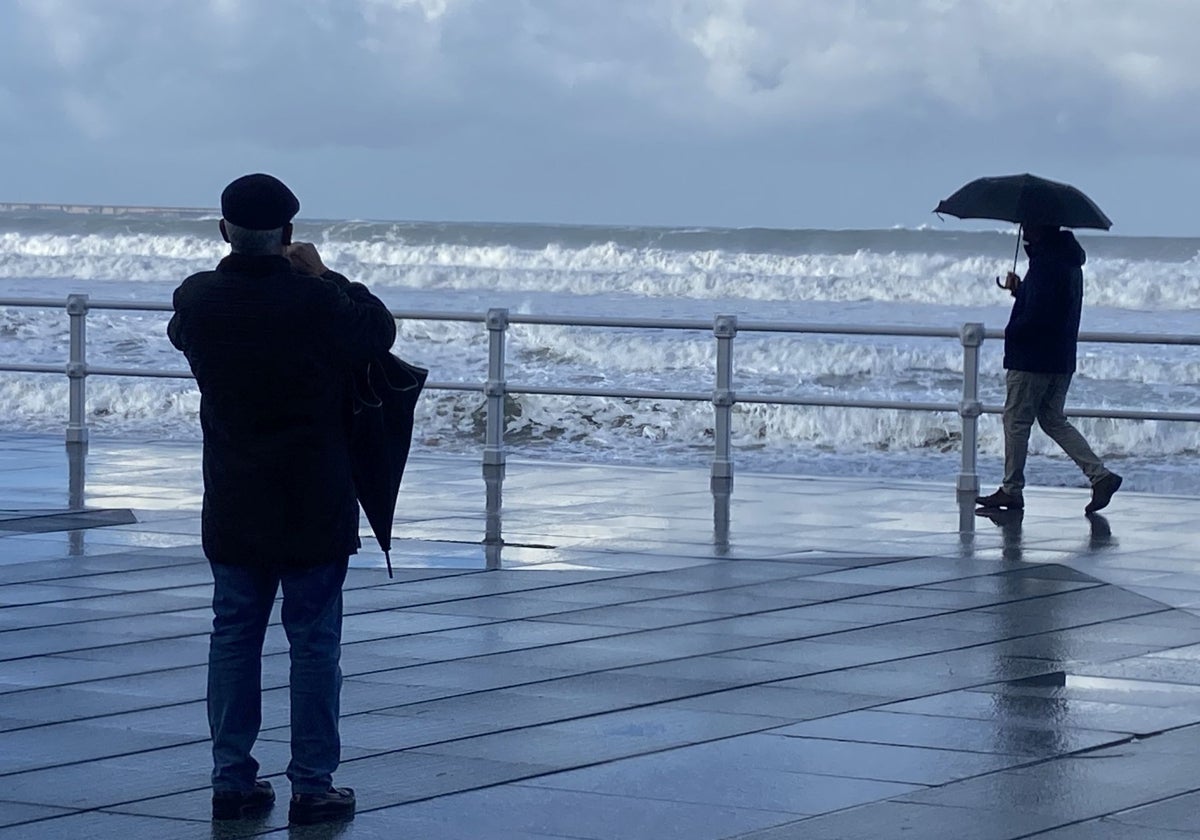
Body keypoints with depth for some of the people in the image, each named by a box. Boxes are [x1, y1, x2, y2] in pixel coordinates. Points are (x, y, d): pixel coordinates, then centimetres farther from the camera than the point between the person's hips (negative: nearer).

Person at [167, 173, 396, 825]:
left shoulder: (197, 300, -7)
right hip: (313, 512, -4)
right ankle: (313, 788, 7)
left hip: (232, 510, 4)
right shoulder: (316, 301, -18)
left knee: (233, 637, 12)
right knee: (315, 643, 4)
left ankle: (232, 781, 15)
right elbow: (380, 330, 1)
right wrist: (323, 276, 8)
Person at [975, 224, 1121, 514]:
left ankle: (1011, 490, 7)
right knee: (1054, 420, 14)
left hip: (1032, 359, -10)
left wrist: (1012, 332, -8)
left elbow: (1037, 316, -24)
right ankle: (1100, 475, 3)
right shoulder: (1068, 260, 13)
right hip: (1062, 359, 10)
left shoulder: (1046, 262, -18)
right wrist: (1019, 289, 10)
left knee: (1016, 421, 1)